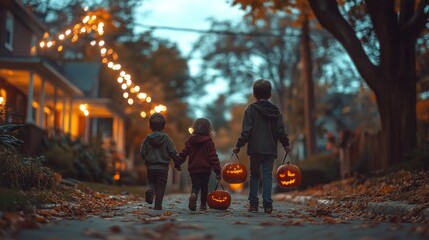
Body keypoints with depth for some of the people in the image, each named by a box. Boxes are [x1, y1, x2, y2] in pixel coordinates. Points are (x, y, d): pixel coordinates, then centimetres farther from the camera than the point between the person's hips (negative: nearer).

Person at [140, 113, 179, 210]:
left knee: (151, 182, 18)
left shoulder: (147, 139, 0)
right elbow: (173, 153, -7)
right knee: (161, 186, 7)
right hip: (163, 167, -1)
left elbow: (143, 153, 0)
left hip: (150, 167, 1)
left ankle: (150, 190, -14)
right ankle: (158, 204, 4)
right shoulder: (167, 139, -4)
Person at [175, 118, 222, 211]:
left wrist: (177, 164, 17)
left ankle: (193, 195, -28)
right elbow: (214, 157, -9)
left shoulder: (190, 140, 1)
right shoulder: (209, 142, -5)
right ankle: (203, 205, 18)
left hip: (193, 169, 1)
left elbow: (183, 153, 3)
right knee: (204, 187, 15)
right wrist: (218, 171, -8)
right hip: (206, 169, -1)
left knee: (195, 186, 5)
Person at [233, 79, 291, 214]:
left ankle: (253, 203, 9)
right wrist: (286, 145, 19)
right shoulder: (275, 111, 7)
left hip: (255, 149, -2)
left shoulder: (251, 109, -3)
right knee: (267, 176, 4)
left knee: (254, 175, 11)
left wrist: (239, 145, -3)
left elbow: (246, 131, -9)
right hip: (270, 149, 2)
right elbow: (281, 131, 7)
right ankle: (267, 205, -3)